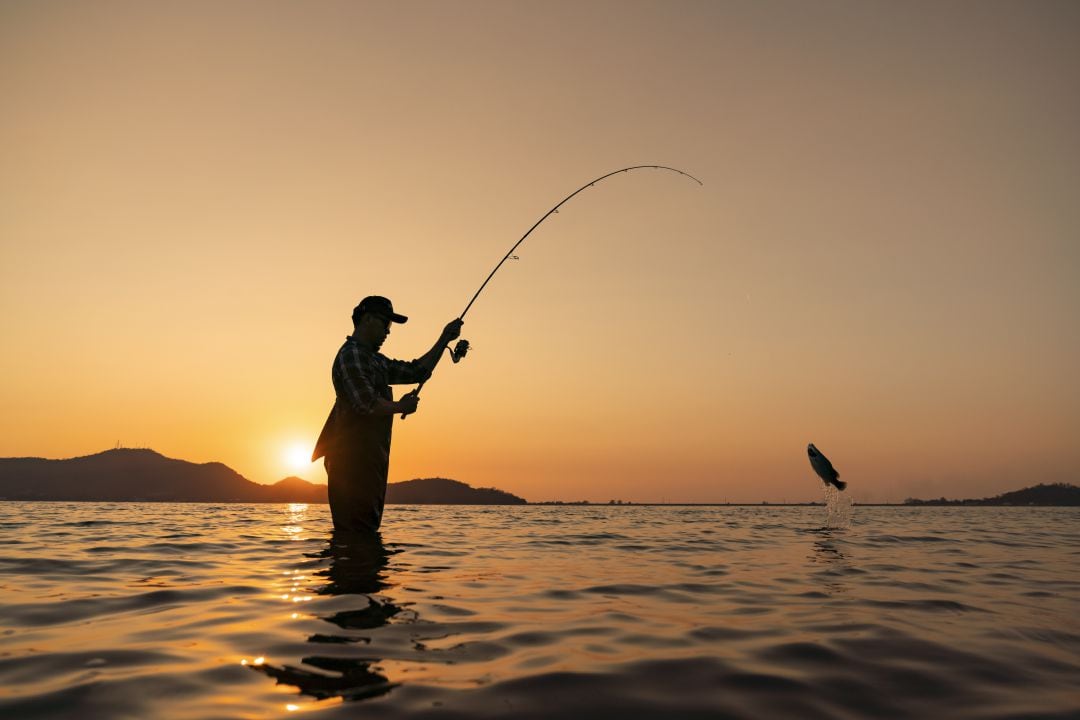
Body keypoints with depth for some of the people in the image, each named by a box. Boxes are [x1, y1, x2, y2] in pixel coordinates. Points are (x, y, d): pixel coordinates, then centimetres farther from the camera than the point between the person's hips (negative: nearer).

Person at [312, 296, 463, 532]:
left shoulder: (375, 360, 21)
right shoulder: (351, 355, -9)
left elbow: (417, 372, 24)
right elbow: (367, 404, -20)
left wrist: (444, 339, 18)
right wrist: (401, 407, -3)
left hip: (370, 462, 10)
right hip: (353, 461, -10)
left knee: (367, 531, 10)